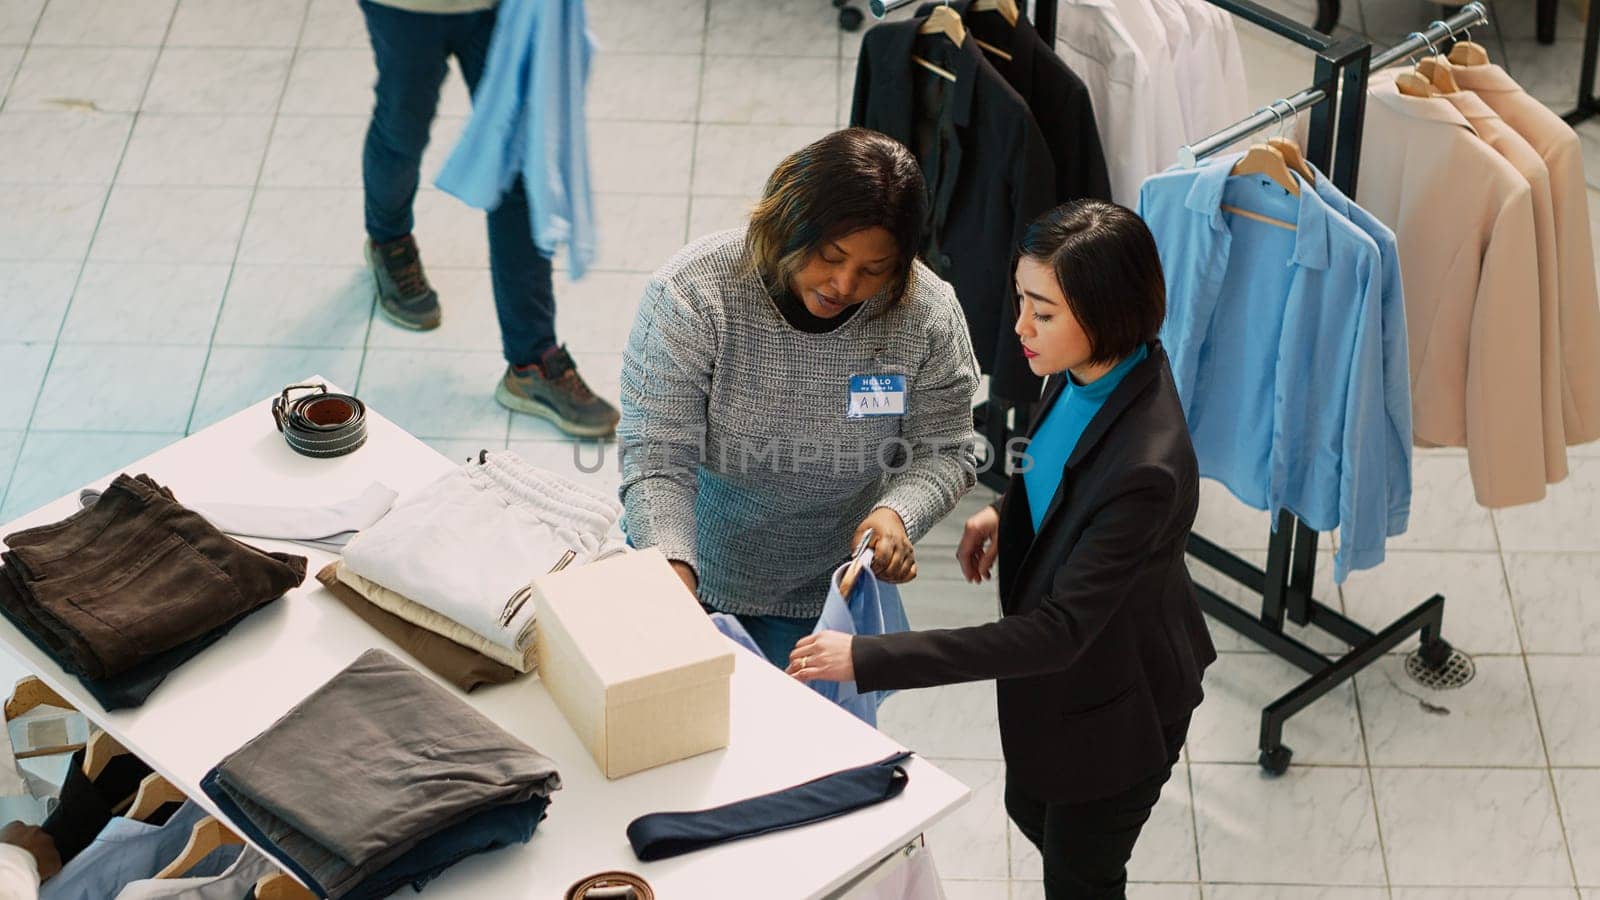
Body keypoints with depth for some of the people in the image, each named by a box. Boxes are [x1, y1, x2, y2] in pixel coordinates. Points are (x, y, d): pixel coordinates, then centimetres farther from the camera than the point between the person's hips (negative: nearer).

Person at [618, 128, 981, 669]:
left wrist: (898, 513, -30)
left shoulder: (927, 315, -18)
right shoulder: (692, 294, -25)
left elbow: (943, 453, -8)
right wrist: (675, 571, -40)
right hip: (694, 571, -1)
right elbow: (657, 460, -25)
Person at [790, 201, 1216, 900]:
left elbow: (1059, 633, -36)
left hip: (1113, 703, -8)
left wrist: (868, 659, -37)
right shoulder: (1091, 370, -15)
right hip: (1060, 659, 8)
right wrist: (1006, 511, -8)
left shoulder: (1146, 469, -41)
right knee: (1030, 809, 31)